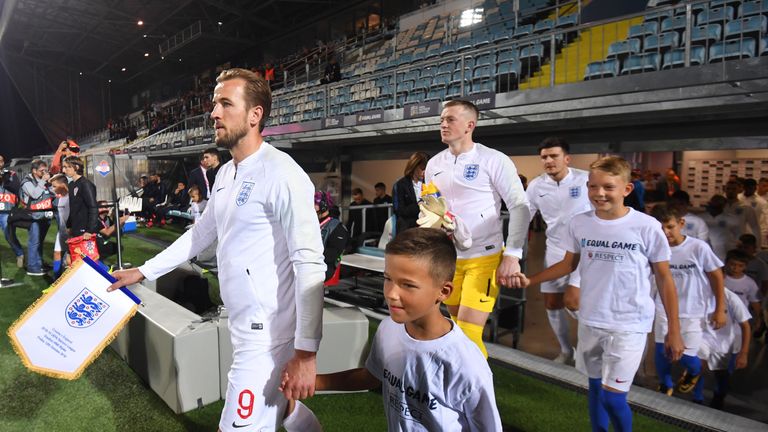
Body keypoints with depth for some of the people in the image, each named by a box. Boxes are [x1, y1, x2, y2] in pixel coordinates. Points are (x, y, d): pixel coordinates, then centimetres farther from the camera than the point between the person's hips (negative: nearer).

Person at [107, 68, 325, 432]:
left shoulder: (280, 174, -20)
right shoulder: (225, 174, 9)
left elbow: (309, 263, -24)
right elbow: (200, 233, 22)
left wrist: (306, 351, -25)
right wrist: (143, 271, 22)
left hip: (267, 333, -9)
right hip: (243, 325, 9)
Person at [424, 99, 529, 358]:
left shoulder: (494, 160, -10)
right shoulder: (434, 164, 6)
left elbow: (520, 207, -10)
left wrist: (512, 255, -15)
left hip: (484, 259, -5)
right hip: (448, 259, 5)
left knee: (468, 332, -9)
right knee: (458, 327, 16)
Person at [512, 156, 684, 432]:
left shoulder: (647, 227, -12)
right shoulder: (579, 223, -3)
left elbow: (664, 279, -4)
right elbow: (569, 264, 11)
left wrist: (673, 330, -1)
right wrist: (530, 280, 1)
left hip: (629, 325, -4)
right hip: (590, 320, 4)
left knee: (612, 396, -4)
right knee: (595, 386, 18)